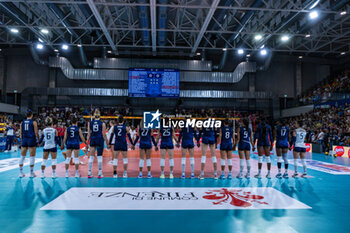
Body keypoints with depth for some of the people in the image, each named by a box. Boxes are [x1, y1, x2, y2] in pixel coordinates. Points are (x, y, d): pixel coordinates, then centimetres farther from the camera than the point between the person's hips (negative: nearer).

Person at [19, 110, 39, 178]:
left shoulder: (22, 122, 8)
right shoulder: (34, 122, -5)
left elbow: (21, 133, 11)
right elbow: (36, 133, -8)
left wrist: (22, 140, 20)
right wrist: (39, 140, 3)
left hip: (24, 139, 5)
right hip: (31, 139, -5)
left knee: (22, 156, 11)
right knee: (32, 157, 1)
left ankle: (21, 173, 16)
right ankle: (31, 173, 6)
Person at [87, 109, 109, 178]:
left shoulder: (90, 123, 2)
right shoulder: (102, 124, -4)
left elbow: (89, 134, 3)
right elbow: (104, 135, -4)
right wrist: (107, 143, 2)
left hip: (92, 140, 2)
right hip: (100, 140, -2)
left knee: (91, 156, 9)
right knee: (99, 157, 4)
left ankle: (89, 173, 11)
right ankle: (100, 174, 7)